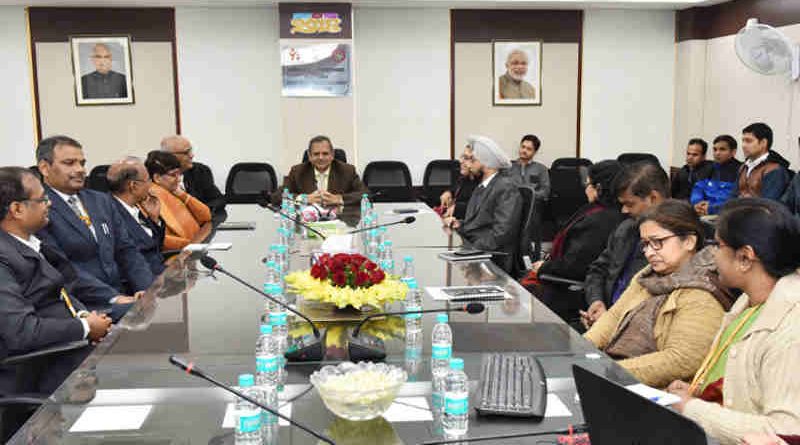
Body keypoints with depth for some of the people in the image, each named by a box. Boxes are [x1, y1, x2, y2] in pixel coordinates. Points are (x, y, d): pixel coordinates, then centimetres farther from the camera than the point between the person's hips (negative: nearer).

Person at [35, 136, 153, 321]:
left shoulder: (102, 200, 18)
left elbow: (127, 251, 15)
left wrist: (148, 291, -3)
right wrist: (114, 298, -20)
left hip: (123, 294, 7)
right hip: (82, 305, -7)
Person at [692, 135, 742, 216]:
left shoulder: (740, 171, -2)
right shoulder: (709, 169, 16)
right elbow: (697, 190, 13)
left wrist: (712, 208, -18)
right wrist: (698, 203, -9)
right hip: (705, 212, 5)